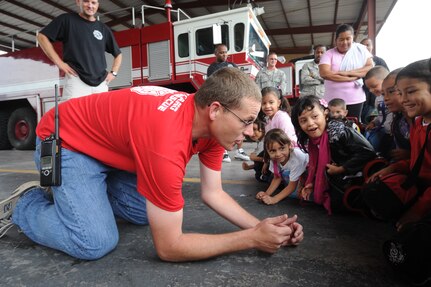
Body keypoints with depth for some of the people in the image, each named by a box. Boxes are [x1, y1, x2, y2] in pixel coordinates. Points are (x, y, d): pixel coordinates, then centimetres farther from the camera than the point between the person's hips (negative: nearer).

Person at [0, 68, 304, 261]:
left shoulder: (213, 125, -13)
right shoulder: (167, 144, -40)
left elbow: (213, 193, -4)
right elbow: (169, 246, -31)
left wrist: (261, 226, -17)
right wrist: (251, 239, -26)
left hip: (113, 145, 7)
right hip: (65, 143, -7)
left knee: (150, 212, -1)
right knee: (96, 243, -19)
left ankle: (92, 192, 21)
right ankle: (25, 204, 8)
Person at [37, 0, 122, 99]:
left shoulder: (103, 29, 18)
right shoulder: (67, 19, 9)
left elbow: (117, 54, 25)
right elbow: (42, 36, 6)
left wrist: (113, 73, 9)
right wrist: (59, 62, -4)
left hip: (101, 83, 3)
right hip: (76, 81, -3)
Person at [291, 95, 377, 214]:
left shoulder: (339, 131, -27)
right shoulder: (309, 141, -5)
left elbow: (367, 152, -31)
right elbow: (316, 165, 8)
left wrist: (340, 169, -26)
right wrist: (311, 183, -5)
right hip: (336, 180, 7)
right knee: (313, 196, 3)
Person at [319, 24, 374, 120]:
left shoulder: (361, 50, 4)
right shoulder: (329, 54, -1)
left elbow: (370, 68, -6)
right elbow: (324, 73, -17)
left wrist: (347, 72, -18)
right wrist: (352, 78, -15)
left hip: (356, 100, 1)